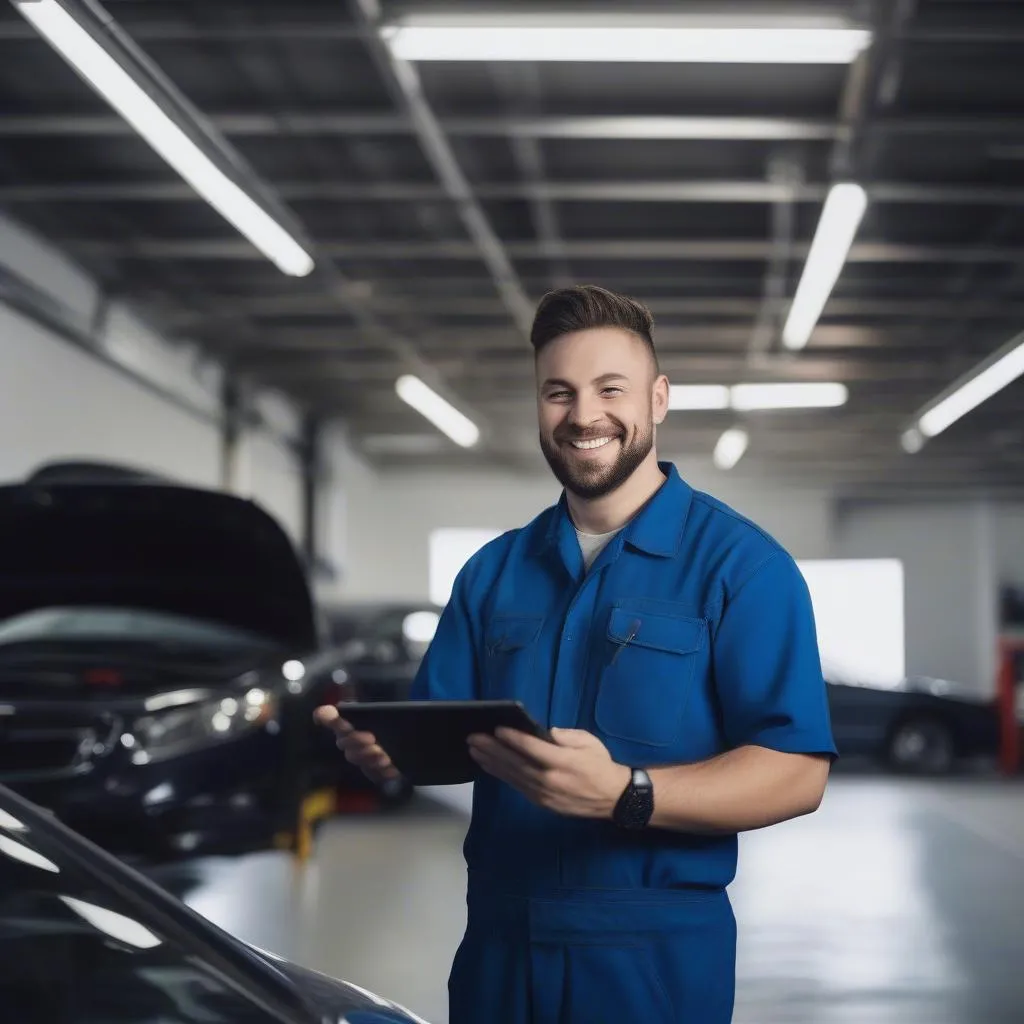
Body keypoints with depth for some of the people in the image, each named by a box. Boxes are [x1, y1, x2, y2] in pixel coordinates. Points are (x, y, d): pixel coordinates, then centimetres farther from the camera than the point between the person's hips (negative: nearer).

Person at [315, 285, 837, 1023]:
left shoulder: (739, 564, -6)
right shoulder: (492, 571, 12)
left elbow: (797, 773, -14)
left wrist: (625, 795, -28)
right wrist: (386, 747, -14)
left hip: (655, 954, -4)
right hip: (498, 943, 5)